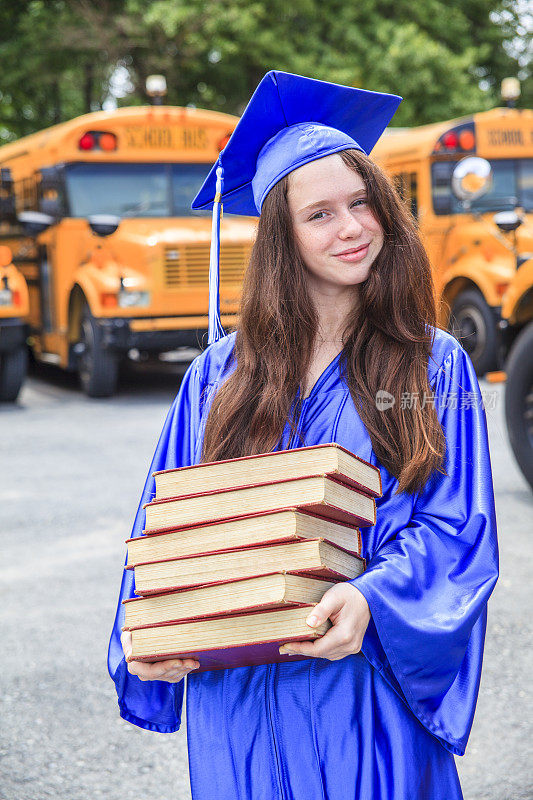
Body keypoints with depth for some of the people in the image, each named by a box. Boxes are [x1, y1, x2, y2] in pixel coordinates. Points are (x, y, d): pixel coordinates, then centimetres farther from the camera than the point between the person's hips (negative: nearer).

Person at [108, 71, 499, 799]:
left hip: (370, 691, -1)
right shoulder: (221, 374, 4)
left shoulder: (435, 369, -1)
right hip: (236, 692, 2)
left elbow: (457, 527, -8)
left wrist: (371, 599, -26)